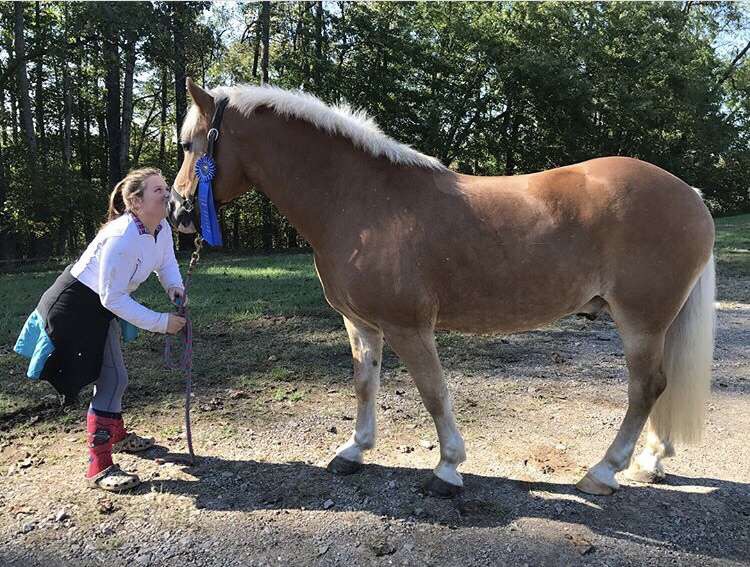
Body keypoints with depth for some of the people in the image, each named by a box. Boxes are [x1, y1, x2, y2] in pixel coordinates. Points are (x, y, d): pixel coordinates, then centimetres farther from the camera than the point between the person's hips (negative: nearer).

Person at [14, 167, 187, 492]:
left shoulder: (162, 228, -8)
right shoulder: (121, 238, -34)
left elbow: (166, 263, 10)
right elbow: (113, 298, -31)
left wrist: (175, 287, -12)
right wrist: (160, 322, -28)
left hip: (103, 305, 9)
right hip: (75, 307, -9)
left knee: (111, 376, 23)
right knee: (112, 379, -12)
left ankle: (116, 435, 46)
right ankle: (99, 468, -3)